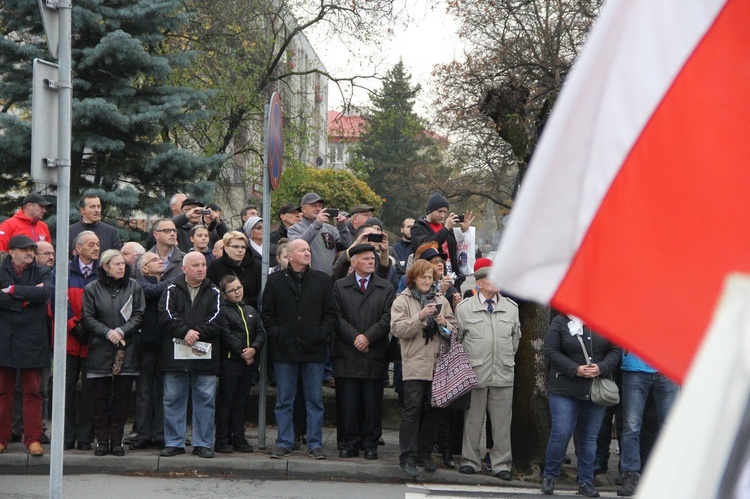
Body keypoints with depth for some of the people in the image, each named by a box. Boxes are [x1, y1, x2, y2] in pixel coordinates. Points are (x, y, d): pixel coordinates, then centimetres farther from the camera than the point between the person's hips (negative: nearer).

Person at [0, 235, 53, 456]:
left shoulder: (41, 273, 7)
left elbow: (46, 292, -14)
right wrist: (27, 297, -14)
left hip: (32, 342, 0)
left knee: (33, 392, 1)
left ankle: (33, 438, 5)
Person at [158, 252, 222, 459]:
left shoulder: (214, 293, 9)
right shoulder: (172, 290, 7)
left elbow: (216, 320, -3)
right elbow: (166, 315, -6)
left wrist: (197, 333, -16)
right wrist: (185, 332, -19)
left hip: (205, 355, 0)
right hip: (176, 354, 0)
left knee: (205, 400, 2)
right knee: (173, 399, 3)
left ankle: (203, 443, 10)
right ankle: (174, 442, 12)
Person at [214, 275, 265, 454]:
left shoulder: (251, 311, 16)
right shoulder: (222, 311, -4)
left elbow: (261, 333, 10)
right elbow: (226, 336, -12)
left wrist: (253, 349, -8)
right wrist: (242, 353, -13)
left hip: (249, 362, 6)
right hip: (229, 361, -6)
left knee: (241, 401, 9)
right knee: (226, 400, -2)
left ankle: (239, 438, 14)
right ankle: (222, 440, 2)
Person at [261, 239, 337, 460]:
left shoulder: (322, 280, 6)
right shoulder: (275, 280, 5)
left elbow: (331, 313, 7)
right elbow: (267, 313, 7)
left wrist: (322, 334, -6)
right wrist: (275, 334, -5)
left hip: (314, 350, 0)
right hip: (285, 350, 0)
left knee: (315, 400, 4)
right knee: (284, 401, 4)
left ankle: (315, 443, 10)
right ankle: (284, 443, 11)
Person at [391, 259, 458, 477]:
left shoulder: (441, 301, 15)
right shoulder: (403, 300, 3)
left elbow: (454, 330, 13)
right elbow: (397, 329, -9)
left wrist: (443, 323, -7)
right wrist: (419, 318, -18)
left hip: (437, 364, 4)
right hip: (414, 365, -4)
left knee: (434, 411, 5)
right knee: (412, 409, -8)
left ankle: (424, 454, 17)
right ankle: (408, 457, -4)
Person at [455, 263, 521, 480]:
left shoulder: (511, 308, 8)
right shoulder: (464, 308, 1)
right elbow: (456, 339, 7)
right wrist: (467, 361, 7)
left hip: (503, 373, 2)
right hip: (474, 373, -2)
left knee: (502, 421, 4)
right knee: (472, 420, 5)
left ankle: (501, 464, 11)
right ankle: (470, 461, 16)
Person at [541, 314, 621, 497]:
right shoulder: (560, 322, 0)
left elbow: (615, 351, 6)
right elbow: (551, 351, -6)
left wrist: (601, 368, -13)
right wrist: (575, 369, -16)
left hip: (596, 391, 3)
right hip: (564, 390, -3)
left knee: (589, 437, 7)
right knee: (560, 434, -7)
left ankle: (585, 482, 16)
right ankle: (549, 477, 10)